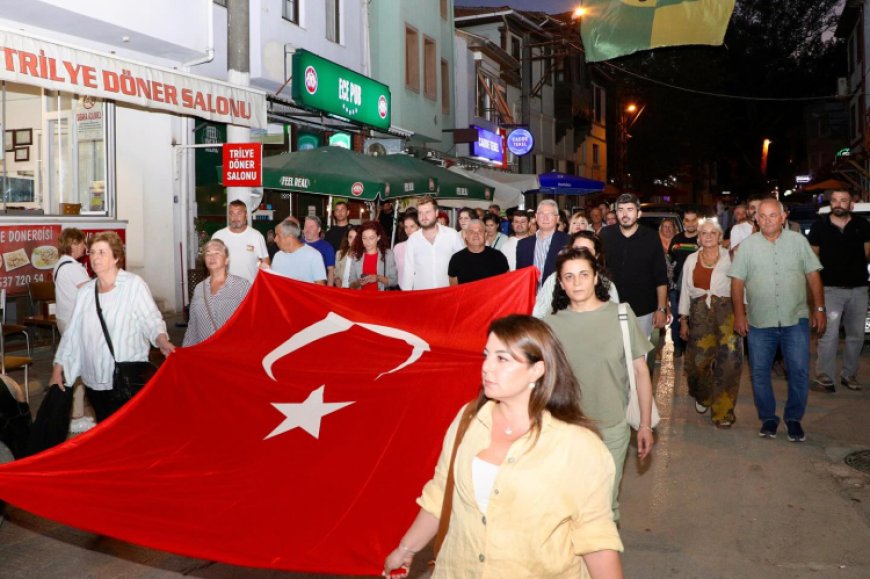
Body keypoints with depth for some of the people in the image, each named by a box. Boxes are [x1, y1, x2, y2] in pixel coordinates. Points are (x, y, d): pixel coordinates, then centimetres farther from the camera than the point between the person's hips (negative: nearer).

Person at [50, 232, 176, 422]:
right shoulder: (85, 292, 12)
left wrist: (162, 341, -28)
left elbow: (151, 319, -9)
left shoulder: (134, 284, -6)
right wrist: (58, 369, 12)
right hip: (94, 381, 5)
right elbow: (73, 332, 15)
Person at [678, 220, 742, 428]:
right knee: (699, 359, 3)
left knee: (728, 360, -10)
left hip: (726, 312, -3)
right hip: (699, 315, 3)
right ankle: (702, 396, 34)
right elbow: (685, 290, 13)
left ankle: (723, 410, 3)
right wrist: (683, 320, 10)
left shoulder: (730, 257, 0)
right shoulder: (691, 260, 11)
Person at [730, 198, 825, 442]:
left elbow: (813, 275, 6)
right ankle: (768, 418, 23)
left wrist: (820, 308, 1)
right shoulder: (747, 245, 1)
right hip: (759, 322, 0)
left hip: (795, 320, 0)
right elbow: (737, 281, 1)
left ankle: (794, 418, 18)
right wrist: (739, 314, -3)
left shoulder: (798, 241, 3)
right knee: (759, 373, 7)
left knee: (800, 371, 0)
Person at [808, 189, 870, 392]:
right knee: (828, 335, -8)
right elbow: (813, 256, 6)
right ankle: (825, 378, -1)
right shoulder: (819, 226, -3)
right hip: (830, 289, -3)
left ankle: (849, 375, 24)